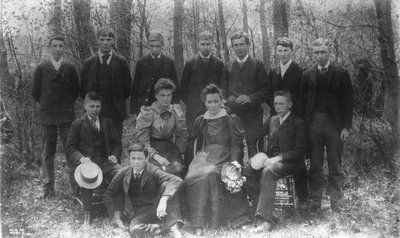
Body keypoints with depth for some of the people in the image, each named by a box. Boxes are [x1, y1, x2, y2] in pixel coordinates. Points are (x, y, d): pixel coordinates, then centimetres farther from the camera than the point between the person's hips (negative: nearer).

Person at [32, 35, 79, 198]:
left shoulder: (70, 68, 4)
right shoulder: (41, 68, 5)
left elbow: (76, 91, 10)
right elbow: (35, 92, 9)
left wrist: (67, 104, 7)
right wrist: (47, 105, 9)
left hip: (67, 116, -1)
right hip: (46, 117, 1)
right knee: (47, 153, 5)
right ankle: (48, 189, 13)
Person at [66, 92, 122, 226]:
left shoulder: (107, 123, 17)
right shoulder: (77, 125, 8)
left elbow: (116, 143, 19)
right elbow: (70, 148, 4)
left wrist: (115, 155, -3)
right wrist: (81, 158, -16)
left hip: (105, 160, 3)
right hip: (86, 161, -3)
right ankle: (87, 215, -22)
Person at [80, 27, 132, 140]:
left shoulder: (121, 62, 2)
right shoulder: (89, 63, 5)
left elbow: (127, 86, 6)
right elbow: (83, 88, 9)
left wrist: (119, 102, 3)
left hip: (116, 111, 0)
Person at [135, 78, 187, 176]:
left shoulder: (176, 111, 7)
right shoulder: (147, 113, -3)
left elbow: (182, 135, 15)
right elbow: (142, 139, -5)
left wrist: (178, 153, 3)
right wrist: (156, 156, -15)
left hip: (170, 149, 3)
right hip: (152, 150, -3)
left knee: (177, 169, -22)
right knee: (163, 170, -27)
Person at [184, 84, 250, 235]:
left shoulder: (232, 119, 9)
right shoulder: (200, 121, 19)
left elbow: (237, 144, 3)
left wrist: (234, 163, -11)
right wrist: (196, 159, 6)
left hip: (224, 156, -3)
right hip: (204, 156, 3)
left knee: (209, 173, -35)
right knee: (194, 175, -30)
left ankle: (214, 222, -30)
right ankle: (198, 224, -30)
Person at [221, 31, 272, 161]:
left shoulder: (257, 65, 4)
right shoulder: (228, 66, 14)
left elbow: (266, 89, 0)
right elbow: (223, 89, 16)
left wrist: (251, 98, -15)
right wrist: (229, 99, -4)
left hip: (252, 114, -3)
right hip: (233, 113, 3)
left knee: (253, 148, -4)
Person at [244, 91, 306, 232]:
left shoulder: (298, 123, 1)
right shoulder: (272, 120, 20)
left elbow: (299, 151, -8)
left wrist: (277, 158, -20)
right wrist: (257, 157, -7)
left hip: (289, 163, -6)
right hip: (270, 160, 6)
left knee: (268, 171, -38)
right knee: (245, 172, -21)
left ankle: (265, 220, -43)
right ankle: (263, 208, -18)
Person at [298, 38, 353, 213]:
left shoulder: (341, 74, 3)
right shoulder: (307, 75, 9)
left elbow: (348, 101, 2)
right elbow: (302, 102, 10)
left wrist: (346, 126, -5)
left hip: (334, 124, -1)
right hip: (313, 124, 1)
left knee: (335, 167, 5)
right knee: (315, 167, 5)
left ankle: (336, 204, 13)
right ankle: (314, 203, 13)